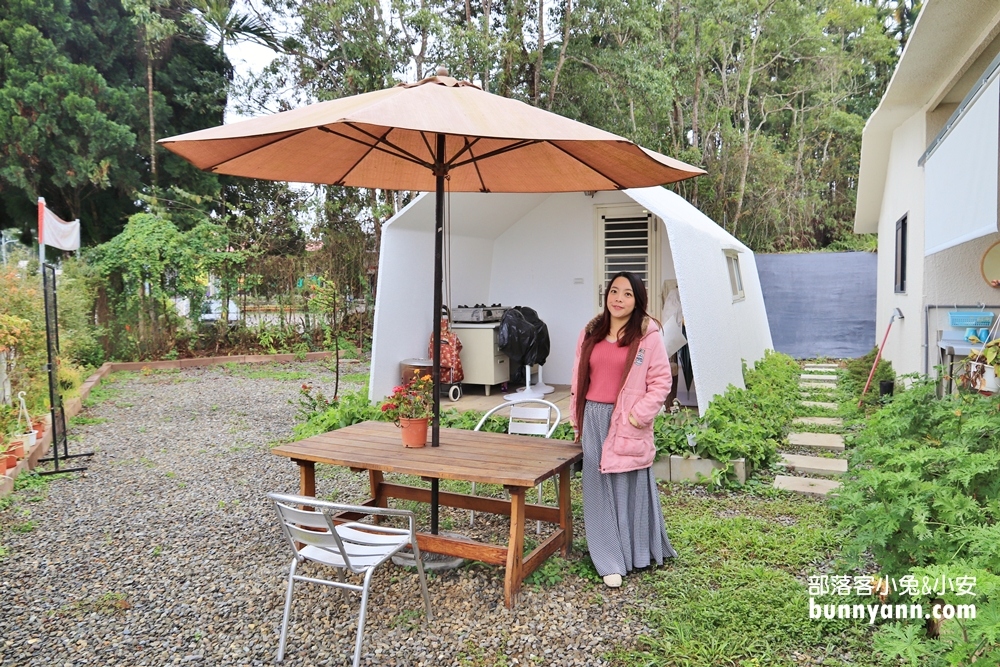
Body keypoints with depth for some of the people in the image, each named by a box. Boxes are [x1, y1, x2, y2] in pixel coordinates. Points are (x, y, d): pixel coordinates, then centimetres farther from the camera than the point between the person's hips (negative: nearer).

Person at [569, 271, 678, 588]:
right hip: (594, 420, 4)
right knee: (599, 490, 7)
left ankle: (637, 553, 26)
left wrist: (638, 415, -13)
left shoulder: (648, 336, -5)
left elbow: (661, 381, -6)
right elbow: (579, 378, 12)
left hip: (627, 423, -4)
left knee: (630, 489, 6)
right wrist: (577, 419, 10)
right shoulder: (591, 333, 9)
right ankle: (610, 561, 18)